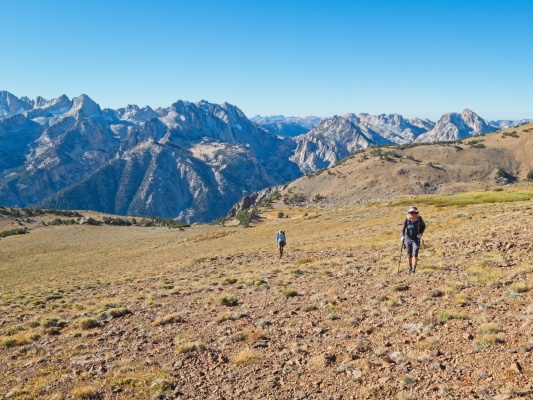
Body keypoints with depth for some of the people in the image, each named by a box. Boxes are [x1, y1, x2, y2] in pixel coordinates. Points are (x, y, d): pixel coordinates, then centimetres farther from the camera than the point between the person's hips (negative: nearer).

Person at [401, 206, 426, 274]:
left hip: (416, 239, -1)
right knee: (409, 255, 10)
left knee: (415, 254, -14)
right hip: (408, 239, 1)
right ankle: (410, 268, 32)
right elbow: (403, 229, -11)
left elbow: (423, 226, 4)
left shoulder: (419, 218, -14)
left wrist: (421, 233, -10)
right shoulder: (407, 220, -16)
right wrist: (402, 237, -29)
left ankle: (413, 270, -13)